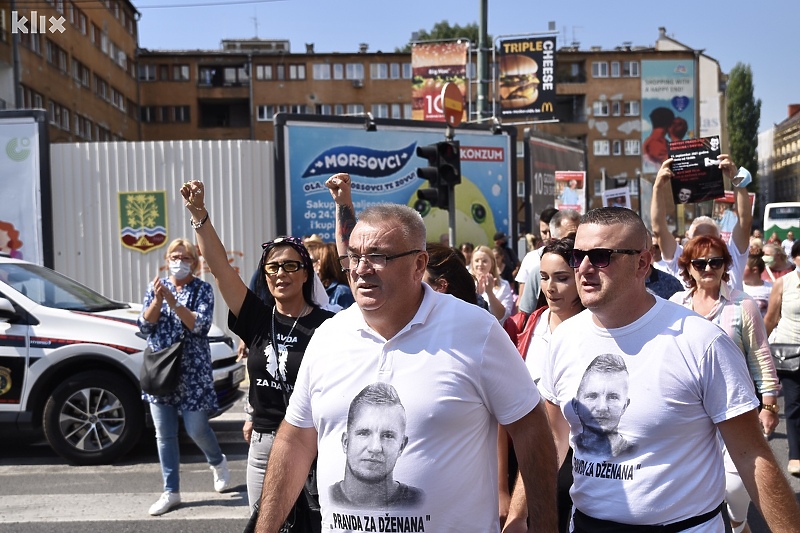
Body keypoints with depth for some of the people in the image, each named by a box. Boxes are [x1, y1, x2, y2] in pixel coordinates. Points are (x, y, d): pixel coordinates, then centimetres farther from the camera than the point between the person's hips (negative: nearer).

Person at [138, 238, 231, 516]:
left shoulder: (203, 289, -3)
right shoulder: (156, 286, 7)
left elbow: (200, 325, -16)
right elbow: (144, 325, 0)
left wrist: (173, 302, -24)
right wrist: (157, 300, -16)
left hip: (192, 370, -3)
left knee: (196, 429, 0)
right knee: (164, 435, 5)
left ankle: (218, 462, 32)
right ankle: (171, 492, 15)